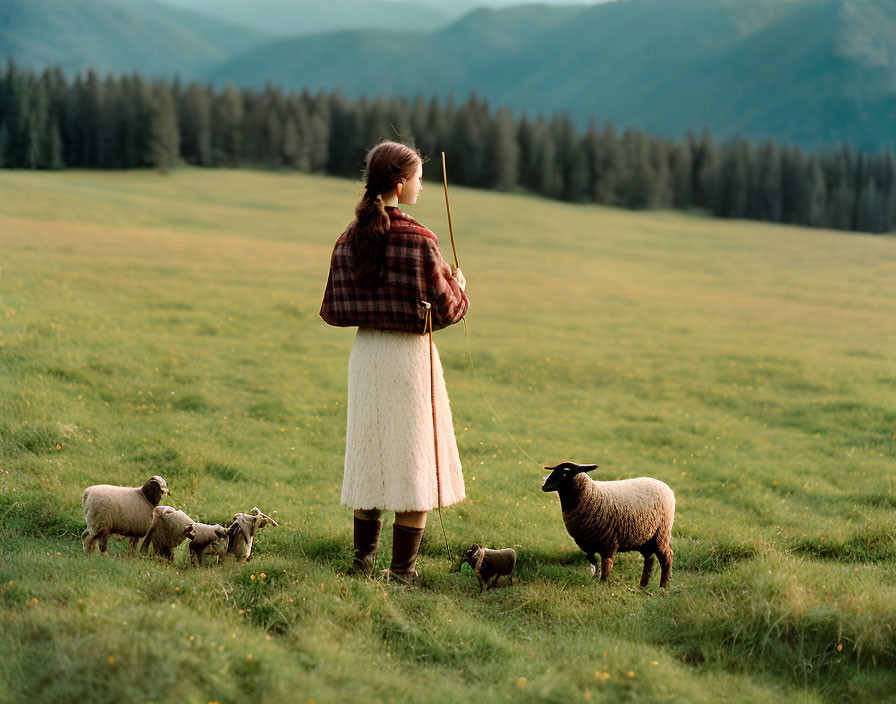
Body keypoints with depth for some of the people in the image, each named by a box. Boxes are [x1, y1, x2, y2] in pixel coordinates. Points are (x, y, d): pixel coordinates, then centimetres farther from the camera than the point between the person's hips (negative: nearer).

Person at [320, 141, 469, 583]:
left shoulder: (348, 240, 1)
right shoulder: (418, 240, -15)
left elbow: (333, 312, 4)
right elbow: (445, 311, -14)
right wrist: (459, 288, 6)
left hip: (365, 352, 5)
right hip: (409, 353, -5)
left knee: (369, 453, 17)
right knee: (413, 459, 3)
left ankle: (363, 558, 24)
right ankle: (402, 570, 5)